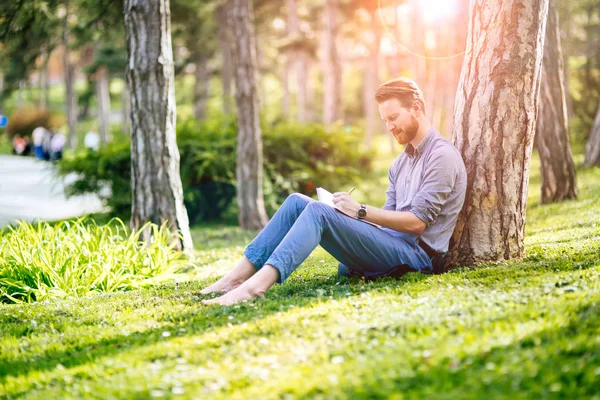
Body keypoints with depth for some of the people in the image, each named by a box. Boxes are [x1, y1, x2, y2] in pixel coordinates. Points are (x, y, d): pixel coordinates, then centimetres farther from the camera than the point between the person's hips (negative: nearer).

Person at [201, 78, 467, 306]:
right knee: (297, 202, -3)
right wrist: (352, 210, -4)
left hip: (417, 254, -8)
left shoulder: (442, 156, -6)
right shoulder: (401, 163, 22)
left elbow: (416, 222, -14)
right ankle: (238, 276, -15)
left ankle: (257, 284, -42)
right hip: (391, 247, 8)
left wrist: (360, 211, -16)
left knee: (319, 211, -27)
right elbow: (388, 219, 14)